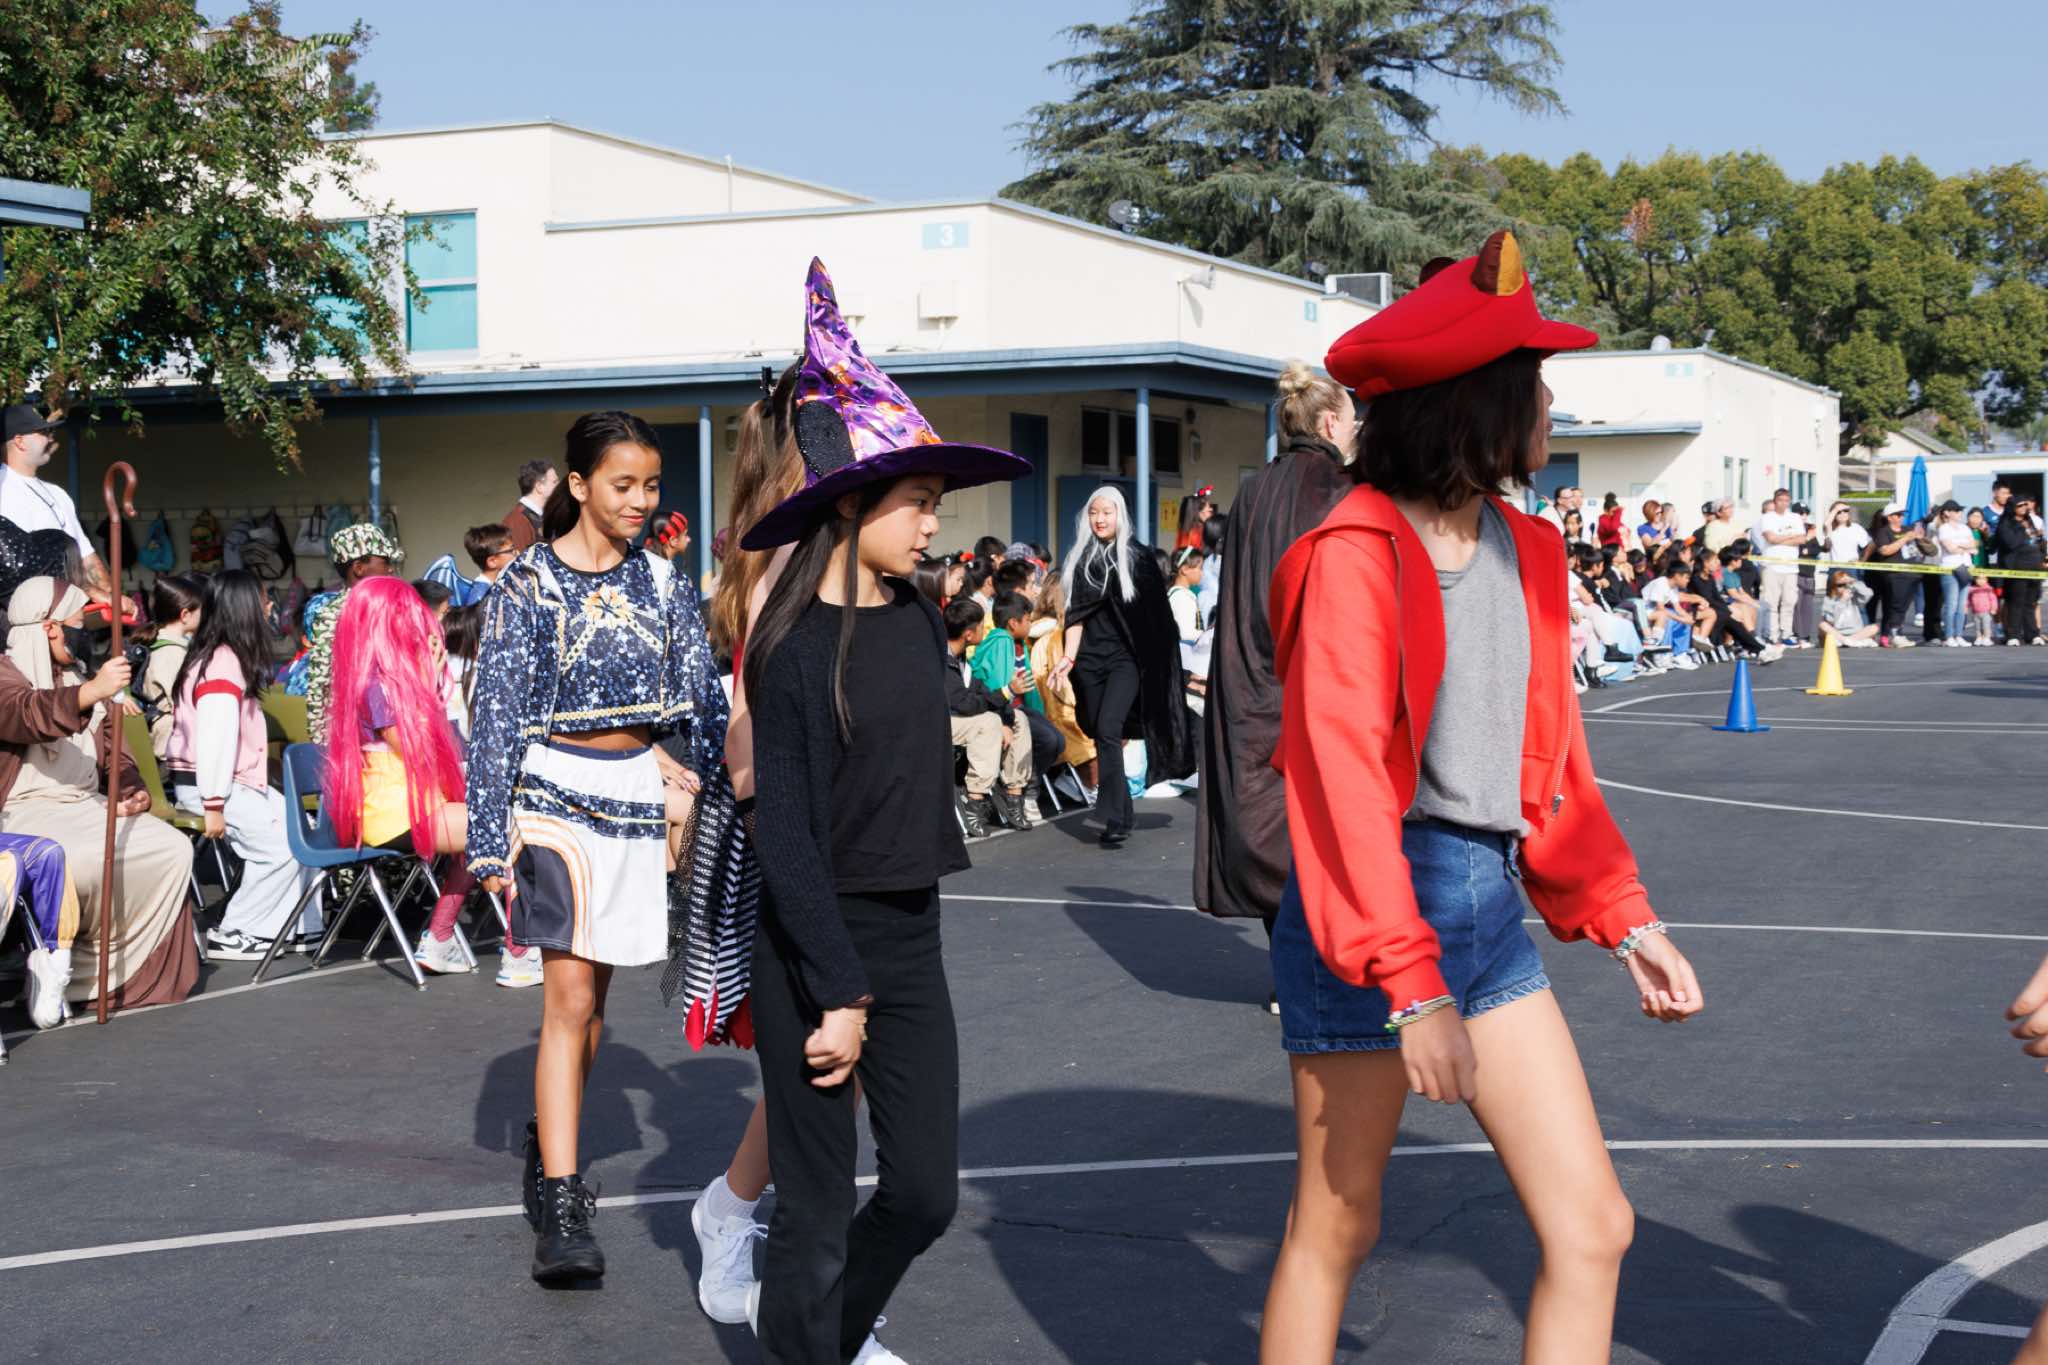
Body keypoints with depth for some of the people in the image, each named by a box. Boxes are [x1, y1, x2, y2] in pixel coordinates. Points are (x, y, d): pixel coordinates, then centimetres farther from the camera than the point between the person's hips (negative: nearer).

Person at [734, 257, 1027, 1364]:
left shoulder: (916, 618, 5)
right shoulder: (796, 645, -13)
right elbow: (787, 834, -16)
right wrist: (839, 994, -17)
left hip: (909, 937, 6)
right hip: (815, 941, -6)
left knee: (925, 1191, 9)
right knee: (818, 1206, 2)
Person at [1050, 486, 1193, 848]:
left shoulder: (1137, 558, 2)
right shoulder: (1079, 559, 9)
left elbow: (1155, 614, 5)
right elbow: (1076, 614, 6)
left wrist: (1157, 665, 2)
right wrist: (1069, 657, -6)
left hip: (1125, 658, -4)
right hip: (1090, 659, 4)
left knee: (1108, 730, -20)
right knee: (1101, 735, 6)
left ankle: (1115, 819, -21)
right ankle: (1122, 813, 18)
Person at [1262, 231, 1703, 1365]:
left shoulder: (1524, 554, 12)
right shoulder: (1355, 552, -13)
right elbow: (1345, 768, -19)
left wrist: (1619, 920, 13)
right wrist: (1413, 984, -24)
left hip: (1489, 905, 7)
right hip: (1370, 907, -7)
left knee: (1594, 1228, 3)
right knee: (1337, 1228, 5)